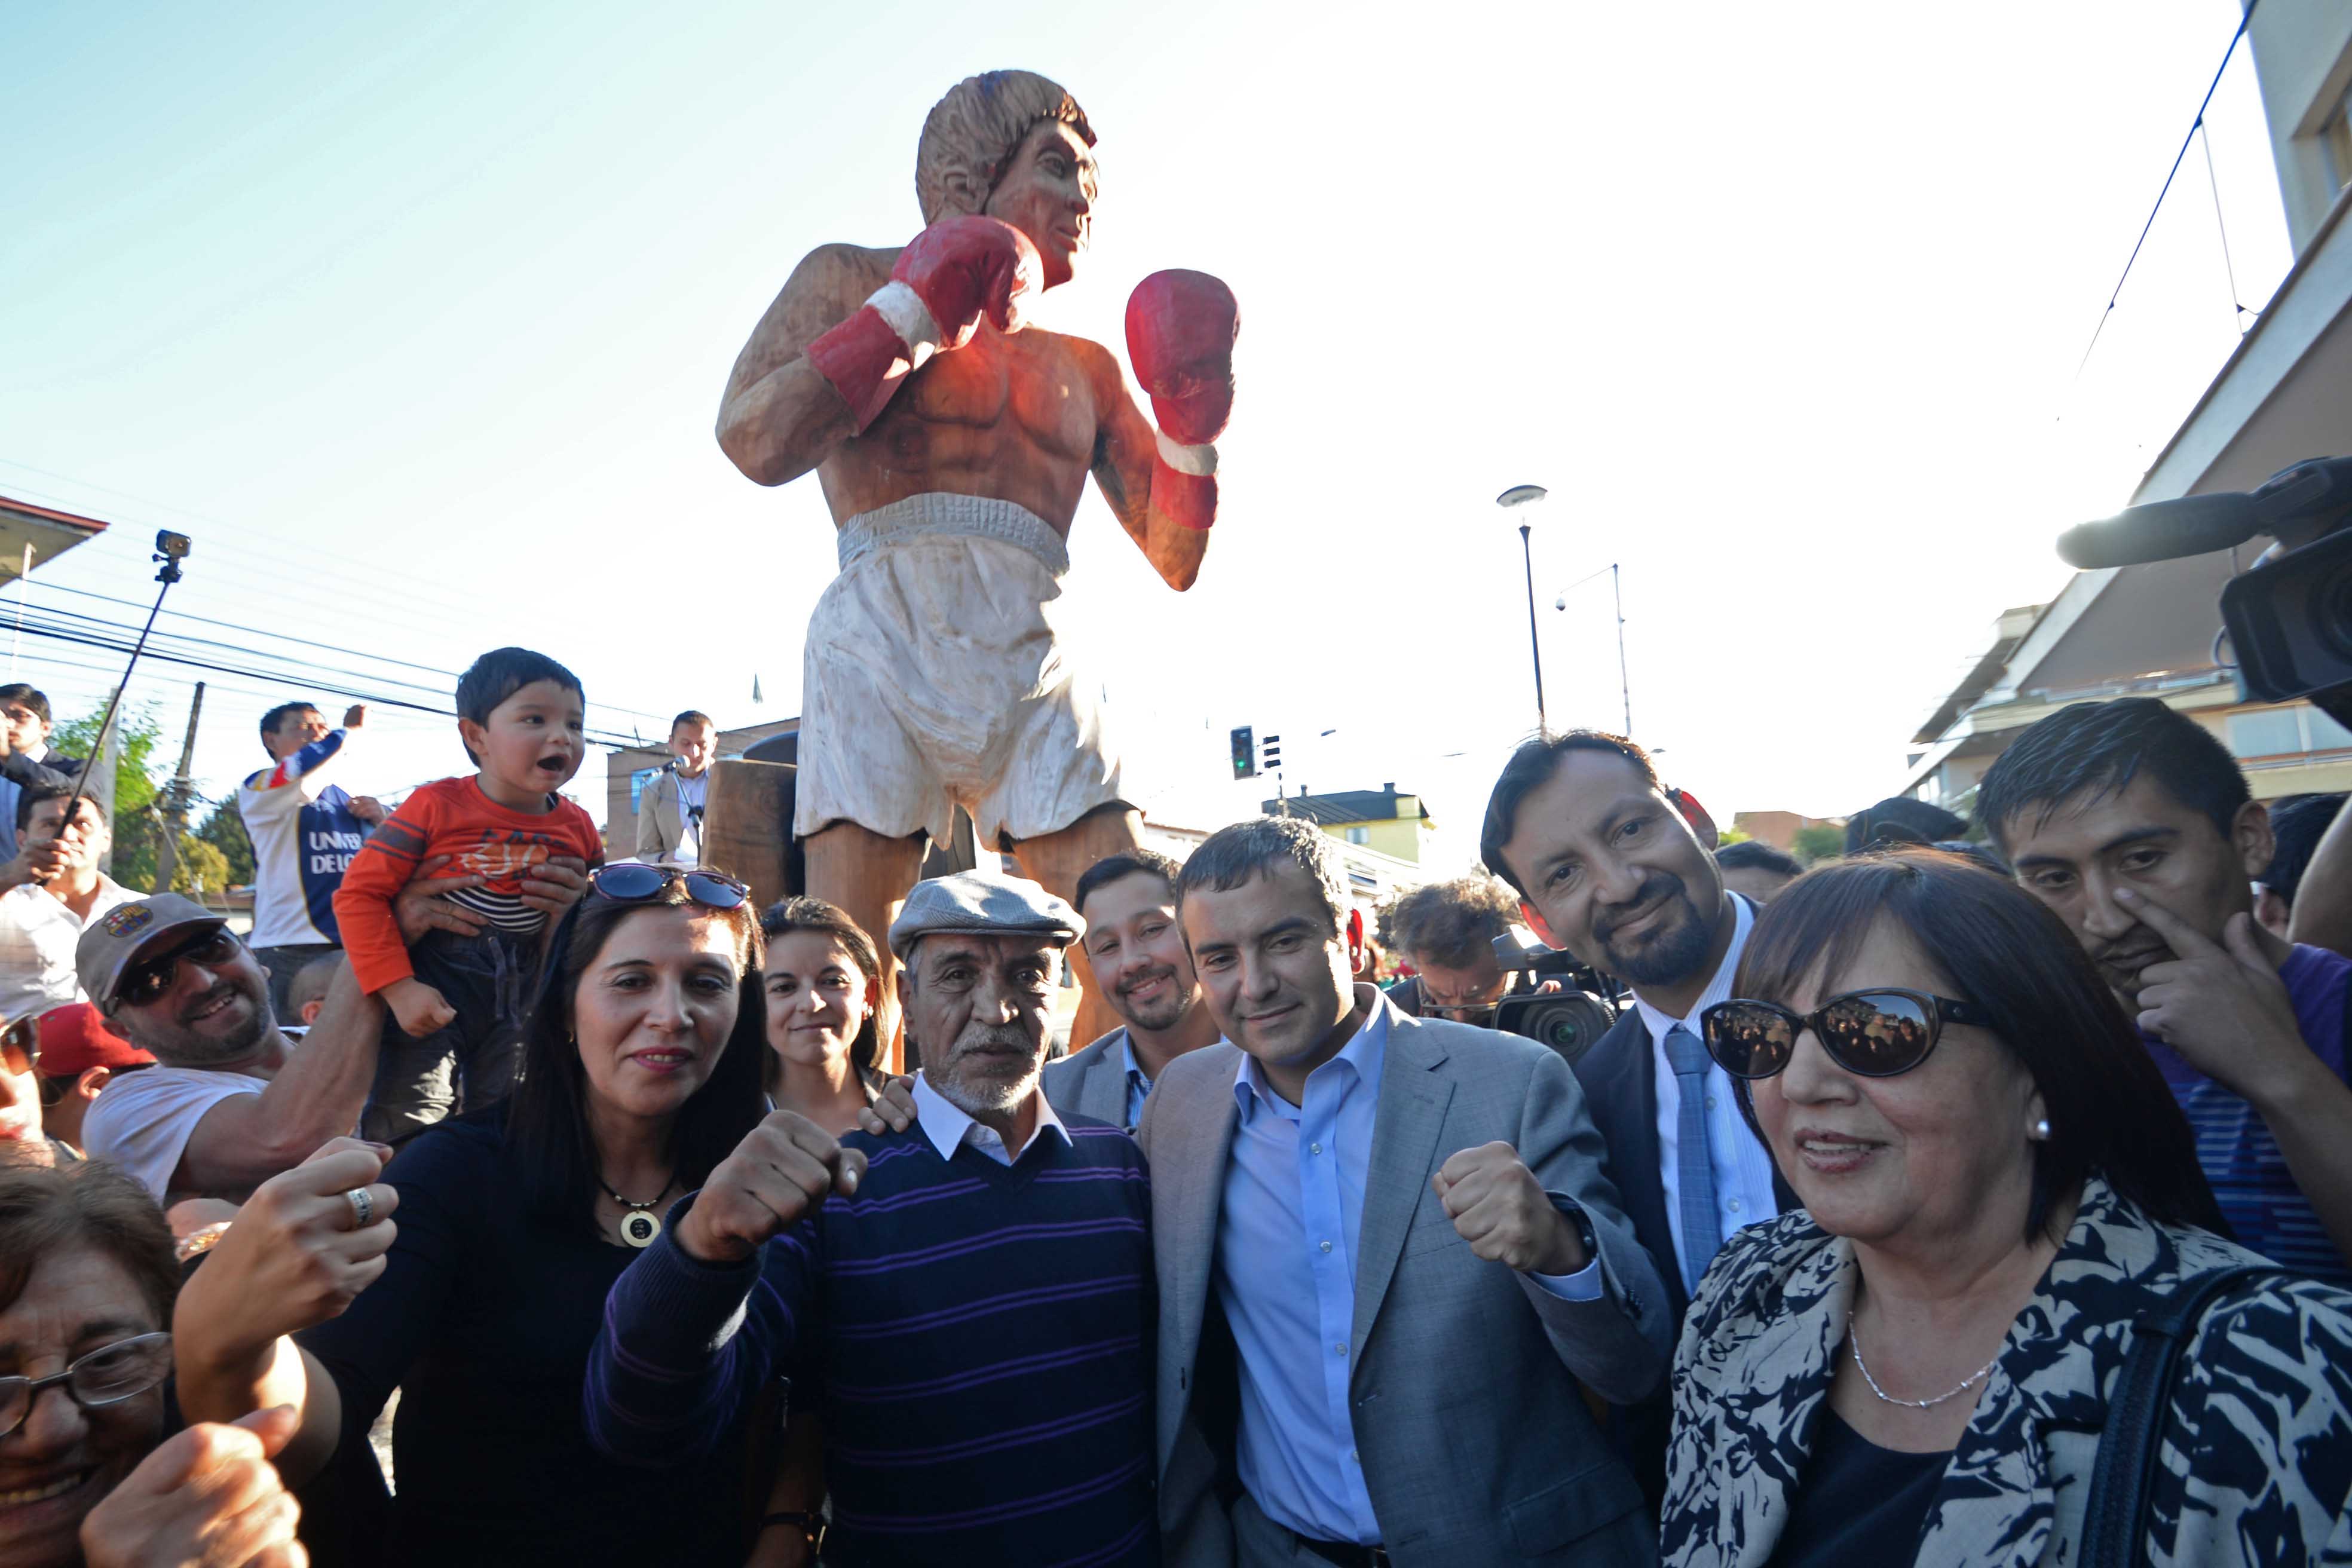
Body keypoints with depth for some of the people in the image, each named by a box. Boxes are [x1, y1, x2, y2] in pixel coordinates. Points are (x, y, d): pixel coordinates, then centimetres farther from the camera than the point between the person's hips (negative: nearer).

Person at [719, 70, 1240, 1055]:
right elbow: (755, 443, -4)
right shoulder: (853, 280, 16)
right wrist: (917, 306, 0)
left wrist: (1191, 424, 6)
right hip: (884, 640, -3)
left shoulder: (1085, 367, 25)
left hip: (1037, 674, 4)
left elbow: (1174, 562, 22)